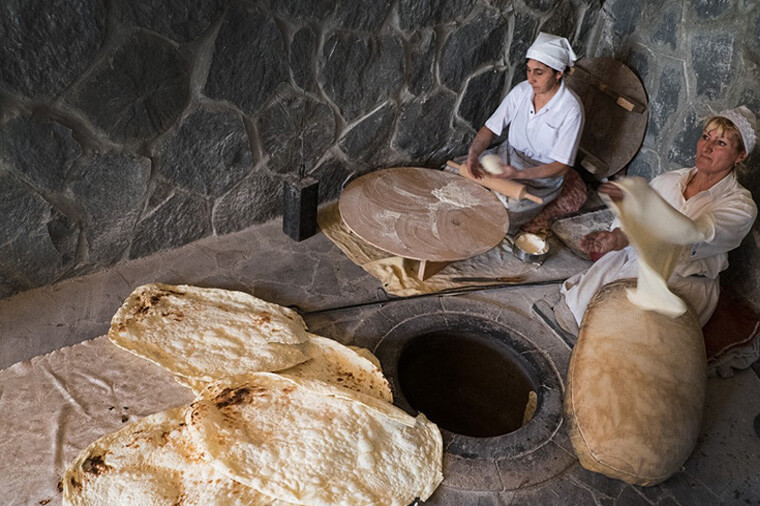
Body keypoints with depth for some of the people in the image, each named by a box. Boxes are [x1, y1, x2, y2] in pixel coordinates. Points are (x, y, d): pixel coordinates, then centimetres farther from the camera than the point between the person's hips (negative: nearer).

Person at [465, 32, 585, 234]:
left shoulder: (570, 109, -22)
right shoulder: (522, 90, -7)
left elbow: (560, 166, -21)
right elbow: (490, 128, -1)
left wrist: (519, 174, -34)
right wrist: (474, 153, -22)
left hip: (541, 176, -5)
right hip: (507, 155, 6)